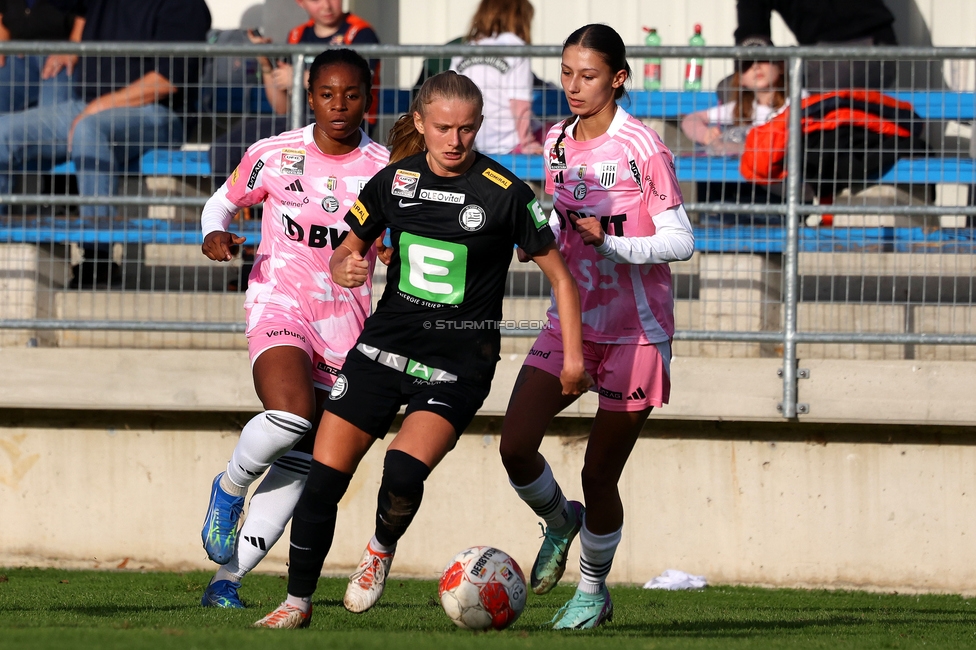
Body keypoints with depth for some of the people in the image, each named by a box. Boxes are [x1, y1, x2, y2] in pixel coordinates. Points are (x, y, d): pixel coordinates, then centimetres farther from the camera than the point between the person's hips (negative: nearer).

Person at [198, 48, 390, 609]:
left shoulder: (386, 170, -2)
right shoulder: (274, 156, -1)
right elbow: (224, 201, 14)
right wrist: (215, 233, -7)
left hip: (345, 322, 2)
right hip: (279, 306, -2)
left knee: (298, 464, 1)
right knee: (291, 415, -31)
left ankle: (227, 580, 8)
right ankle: (230, 490, 0)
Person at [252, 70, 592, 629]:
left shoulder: (505, 194, -9)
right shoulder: (395, 181, 2)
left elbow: (560, 274, -2)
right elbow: (349, 250, 14)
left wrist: (573, 356, -7)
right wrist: (345, 269, -10)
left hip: (459, 364, -4)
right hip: (385, 345, 4)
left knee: (404, 471, -25)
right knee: (323, 476, -3)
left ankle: (382, 551, 8)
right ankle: (298, 602, 15)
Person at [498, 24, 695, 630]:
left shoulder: (642, 147, -15)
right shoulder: (558, 143, 4)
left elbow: (680, 240, -13)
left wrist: (612, 244, -26)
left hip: (636, 333, -5)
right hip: (573, 323, 5)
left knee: (599, 474, 0)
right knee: (516, 445, -12)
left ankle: (593, 592, 24)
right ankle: (560, 521, 21)